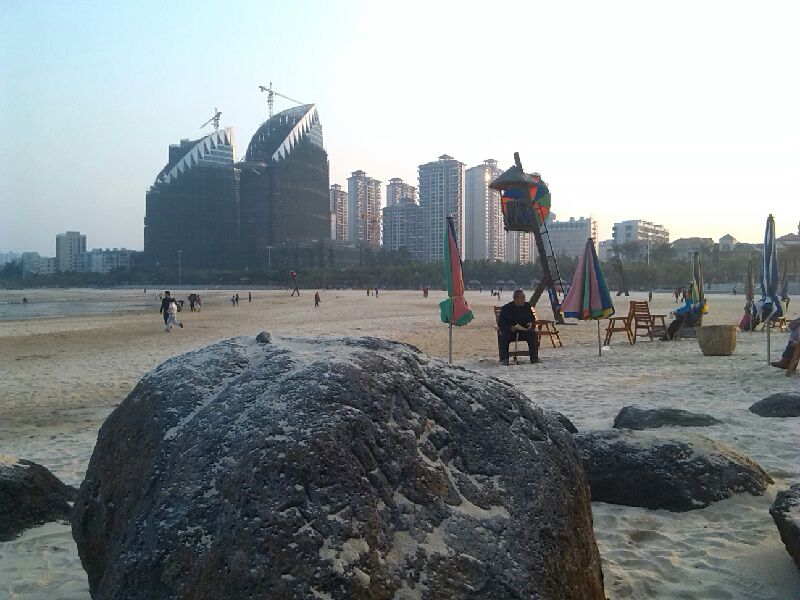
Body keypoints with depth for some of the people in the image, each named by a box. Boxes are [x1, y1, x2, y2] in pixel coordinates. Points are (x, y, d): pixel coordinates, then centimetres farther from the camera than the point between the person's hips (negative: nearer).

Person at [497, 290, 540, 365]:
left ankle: (534, 357, -19)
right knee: (504, 335, -32)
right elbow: (500, 323, -9)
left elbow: (533, 319, 14)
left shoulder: (527, 306, 5)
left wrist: (531, 323, -11)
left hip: (524, 330, 3)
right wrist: (511, 327, -25)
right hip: (510, 331, -2)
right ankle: (504, 358, -25)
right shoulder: (506, 308, -5)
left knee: (532, 333, -25)